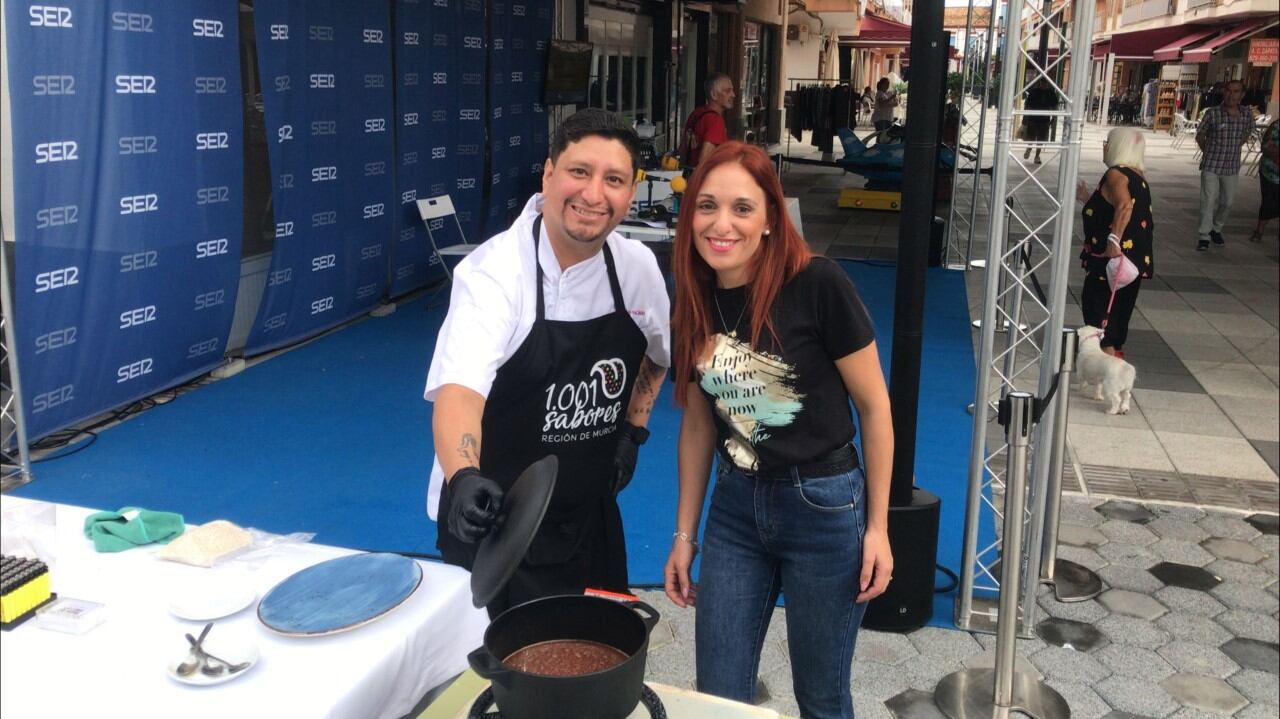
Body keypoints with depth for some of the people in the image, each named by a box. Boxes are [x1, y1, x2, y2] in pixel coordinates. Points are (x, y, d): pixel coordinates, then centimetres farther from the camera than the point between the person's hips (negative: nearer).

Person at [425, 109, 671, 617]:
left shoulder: (638, 268, -4)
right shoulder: (495, 272, -22)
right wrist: (463, 478, -54)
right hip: (492, 520, -5)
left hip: (590, 521, 6)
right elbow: (459, 391, -37)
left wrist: (633, 430, 7)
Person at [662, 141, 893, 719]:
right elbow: (699, 423, 8)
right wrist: (684, 534, 10)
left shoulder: (817, 285, -18)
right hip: (736, 506, 5)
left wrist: (877, 526, -8)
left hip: (824, 508, -4)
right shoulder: (693, 301, -2)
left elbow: (874, 407, -10)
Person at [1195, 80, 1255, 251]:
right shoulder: (1212, 114, -13)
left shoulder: (1246, 117, -3)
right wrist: (1210, 153, 7)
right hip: (1211, 166, -4)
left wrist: (1233, 151, 11)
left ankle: (1216, 229, 35)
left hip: (1232, 167, 4)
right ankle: (1204, 237, -1)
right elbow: (1199, 136, 1)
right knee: (1208, 201, -7)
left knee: (1227, 202, 14)